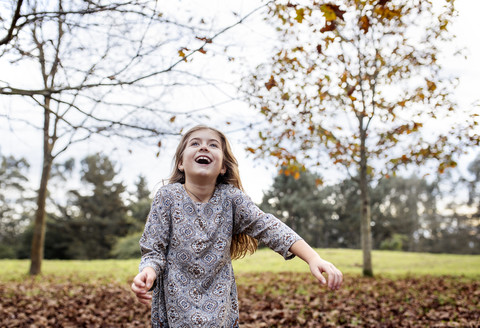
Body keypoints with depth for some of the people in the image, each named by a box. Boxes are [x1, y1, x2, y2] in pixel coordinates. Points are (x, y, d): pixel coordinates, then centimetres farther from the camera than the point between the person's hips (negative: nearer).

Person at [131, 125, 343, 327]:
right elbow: (154, 249, -9)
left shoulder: (230, 197, -8)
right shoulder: (167, 196, -11)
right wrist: (148, 273, -33)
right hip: (175, 308, -1)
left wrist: (313, 258, -26)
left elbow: (268, 227, -14)